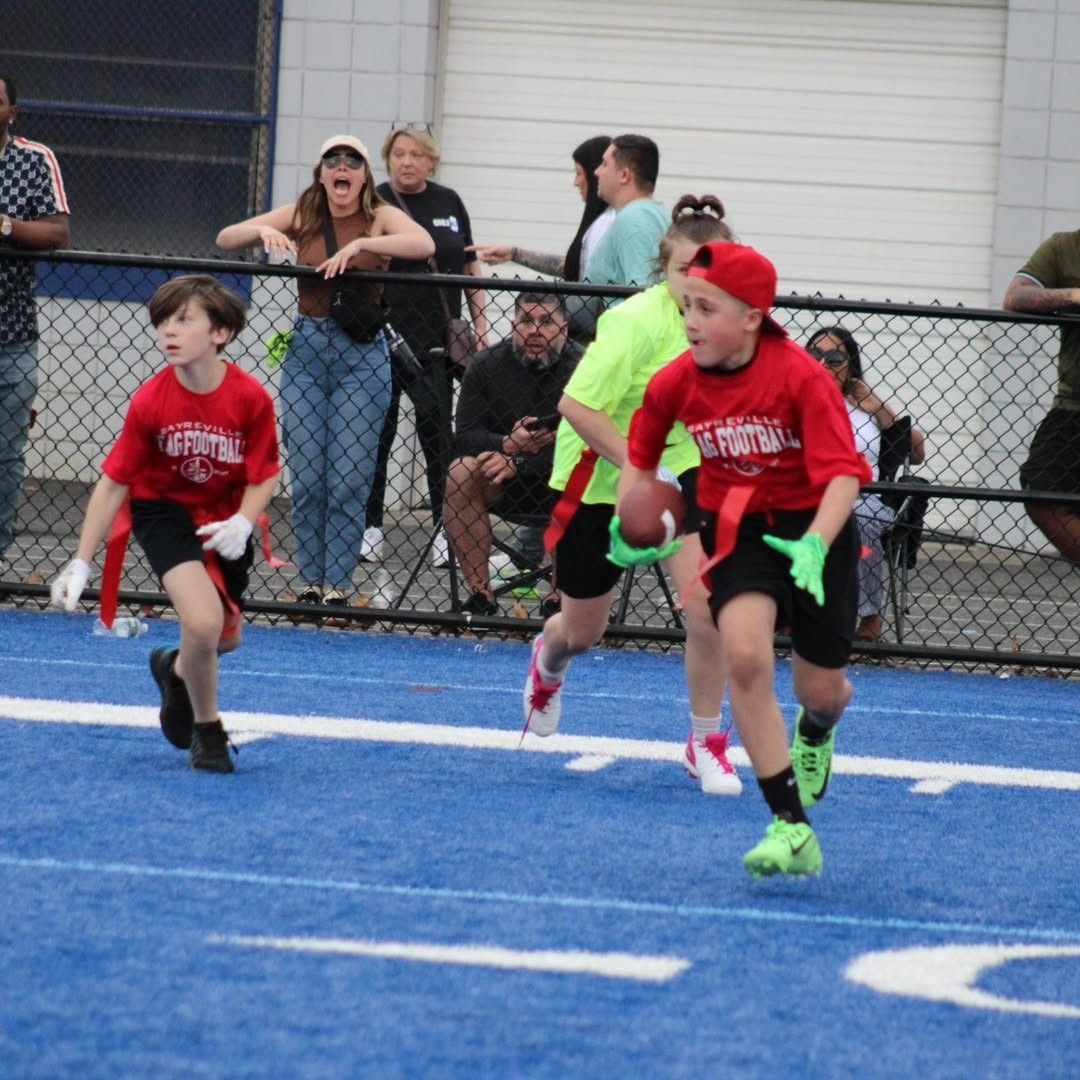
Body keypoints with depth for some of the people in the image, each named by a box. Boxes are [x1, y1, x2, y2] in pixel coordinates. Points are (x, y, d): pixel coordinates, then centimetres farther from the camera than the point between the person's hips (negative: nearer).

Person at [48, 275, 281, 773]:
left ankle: (176, 672, 51)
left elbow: (263, 476, -10)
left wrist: (242, 525, -31)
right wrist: (81, 563, -14)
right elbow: (114, 481, -14)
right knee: (203, 620, -24)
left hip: (224, 518, 3)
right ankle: (207, 730, 0)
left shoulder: (251, 398, -21)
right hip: (164, 511, -3)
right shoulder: (150, 401, -21)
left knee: (225, 638, 14)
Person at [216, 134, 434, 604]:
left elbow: (424, 244, -23)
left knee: (349, 480, -3)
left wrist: (359, 246, -33)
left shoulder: (380, 217, -3)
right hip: (306, 351, 2)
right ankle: (310, 582, 12)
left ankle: (337, 584, 5)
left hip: (362, 354, -2)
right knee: (306, 477, 2)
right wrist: (263, 231, -21)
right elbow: (225, 238, 0)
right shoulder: (301, 215, 3)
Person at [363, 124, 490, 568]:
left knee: (437, 432, 2)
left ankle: (445, 526, 7)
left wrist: (480, 325, 10)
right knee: (377, 431, 5)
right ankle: (371, 525, 14)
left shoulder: (448, 203, 8)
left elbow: (470, 266, 14)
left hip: (436, 340, 2)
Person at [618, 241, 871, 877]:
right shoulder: (676, 384, -11)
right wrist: (629, 527, -6)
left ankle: (815, 732, 51)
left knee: (821, 691, 6)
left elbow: (843, 474, -27)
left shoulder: (802, 377, -23)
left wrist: (815, 546, -42)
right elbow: (641, 460, 9)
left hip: (813, 525, -2)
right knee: (744, 654, -25)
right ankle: (791, 827, -21)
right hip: (737, 526, 2)